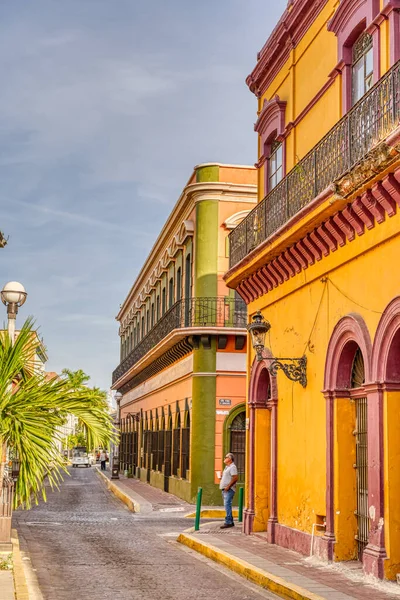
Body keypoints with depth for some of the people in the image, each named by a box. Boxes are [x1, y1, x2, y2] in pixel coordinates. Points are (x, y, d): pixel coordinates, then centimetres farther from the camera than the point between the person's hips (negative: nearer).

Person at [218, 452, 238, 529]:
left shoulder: (232, 467, -10)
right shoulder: (227, 467, 21)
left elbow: (235, 478, -20)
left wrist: (228, 486, -22)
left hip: (229, 490, -10)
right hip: (224, 489, 10)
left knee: (227, 505, -15)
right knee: (227, 506, 11)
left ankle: (228, 522, -16)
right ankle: (230, 522, 15)